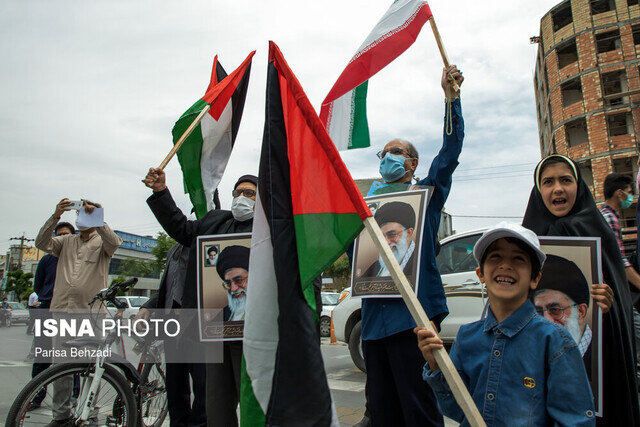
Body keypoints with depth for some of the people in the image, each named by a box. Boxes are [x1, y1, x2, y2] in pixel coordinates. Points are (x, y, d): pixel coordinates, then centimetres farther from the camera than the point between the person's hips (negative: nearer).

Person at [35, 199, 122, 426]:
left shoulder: (102, 242, 6)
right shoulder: (67, 241, 17)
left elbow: (114, 242, -16)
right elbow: (42, 243, 2)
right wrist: (55, 216, -10)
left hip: (89, 312, -3)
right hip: (62, 309, 4)